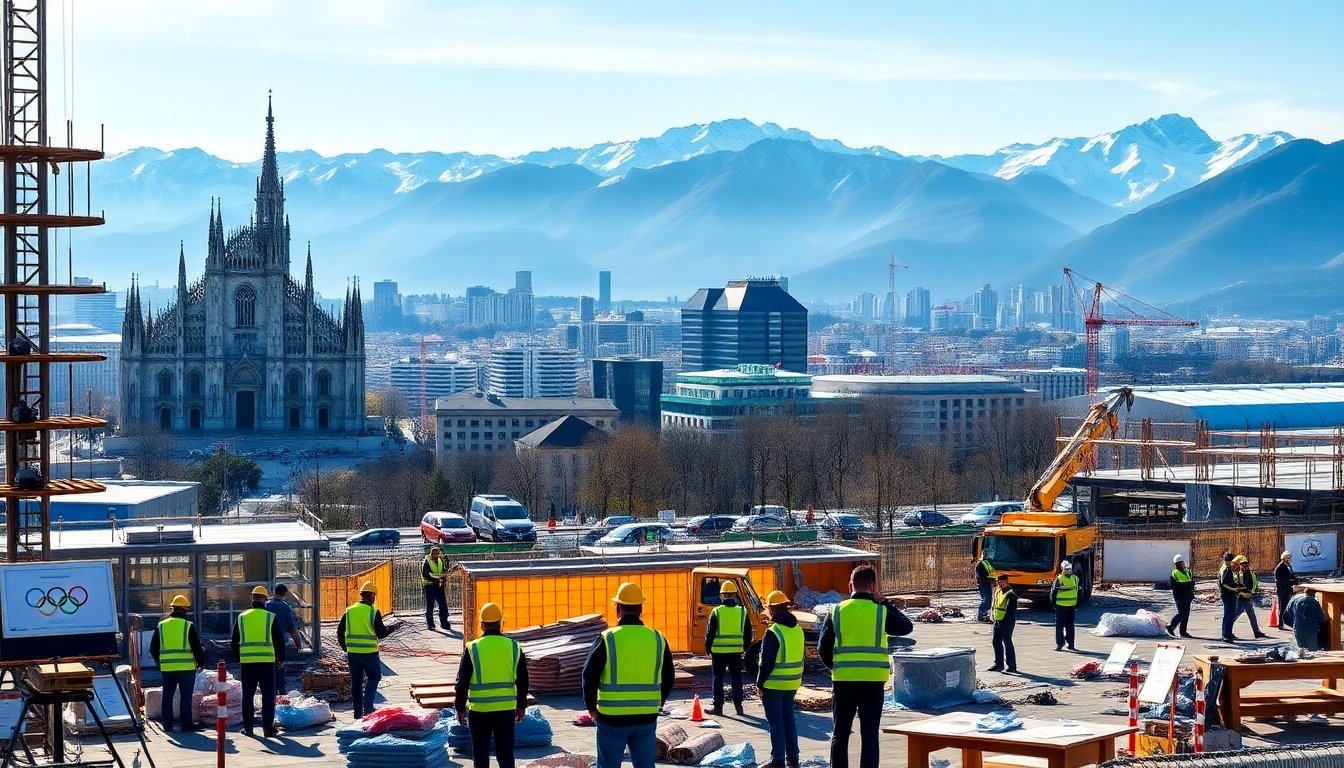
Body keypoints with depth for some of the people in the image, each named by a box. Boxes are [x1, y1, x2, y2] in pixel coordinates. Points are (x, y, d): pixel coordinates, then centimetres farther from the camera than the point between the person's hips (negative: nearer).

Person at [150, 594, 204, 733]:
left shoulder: (161, 625, 7)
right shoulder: (188, 626, -5)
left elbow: (153, 648, 12)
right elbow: (197, 647, -4)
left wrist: (159, 662, 25)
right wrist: (201, 662, 8)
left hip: (167, 668, 4)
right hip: (186, 667, -3)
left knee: (167, 696, 10)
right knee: (186, 696, 0)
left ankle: (167, 724, 12)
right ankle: (186, 724, -2)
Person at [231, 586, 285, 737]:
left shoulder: (241, 617, 5)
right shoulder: (270, 617, -2)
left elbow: (235, 641, 12)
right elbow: (279, 640, 1)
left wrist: (238, 657, 24)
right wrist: (281, 658, 14)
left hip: (247, 661, 2)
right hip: (267, 661, -2)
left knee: (248, 695, 10)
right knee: (268, 695, 2)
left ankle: (247, 727, 12)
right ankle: (268, 727, -1)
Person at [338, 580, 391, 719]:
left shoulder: (349, 611, 4)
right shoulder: (373, 612, -8)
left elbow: (340, 631, 7)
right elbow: (381, 633, -8)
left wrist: (345, 647, 20)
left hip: (352, 652, 4)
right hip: (369, 652, -4)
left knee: (356, 681, 13)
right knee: (373, 677, 11)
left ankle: (358, 712, 17)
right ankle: (367, 708, -2)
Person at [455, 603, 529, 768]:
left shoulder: (472, 649, -8)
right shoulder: (513, 647, 0)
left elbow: (462, 682, -5)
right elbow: (523, 681, 5)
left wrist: (460, 709, 5)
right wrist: (521, 706, 17)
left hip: (479, 711, -2)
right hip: (506, 710, 2)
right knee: (506, 755, 10)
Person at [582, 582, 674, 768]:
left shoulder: (607, 639, -9)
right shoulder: (657, 639, 2)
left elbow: (589, 676, -7)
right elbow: (669, 678, 10)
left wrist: (591, 707, 6)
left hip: (612, 719, -3)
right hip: (647, 719, 3)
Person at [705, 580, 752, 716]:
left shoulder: (716, 612, -8)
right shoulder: (742, 612, 1)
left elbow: (710, 632, -5)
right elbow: (748, 633, 7)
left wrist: (708, 649, 6)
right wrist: (745, 648, 19)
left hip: (719, 651, -2)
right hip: (736, 650, 2)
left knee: (718, 678, 7)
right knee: (736, 678, 11)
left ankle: (718, 706, 7)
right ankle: (738, 706, 9)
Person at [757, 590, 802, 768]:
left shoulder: (773, 633, -18)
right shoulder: (798, 629, 6)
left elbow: (766, 662, -18)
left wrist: (760, 684, -9)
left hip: (774, 685, -7)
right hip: (792, 685, 7)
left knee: (775, 721, -1)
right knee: (788, 719, 15)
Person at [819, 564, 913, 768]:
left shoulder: (837, 611, 0)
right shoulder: (881, 612, -4)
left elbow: (823, 648, 0)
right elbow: (906, 627, 14)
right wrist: (885, 603, 16)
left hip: (843, 682, 1)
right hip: (873, 682, -1)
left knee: (840, 734, 11)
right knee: (869, 734, 5)